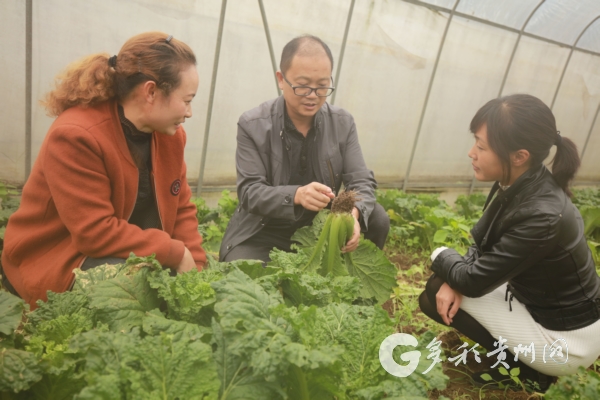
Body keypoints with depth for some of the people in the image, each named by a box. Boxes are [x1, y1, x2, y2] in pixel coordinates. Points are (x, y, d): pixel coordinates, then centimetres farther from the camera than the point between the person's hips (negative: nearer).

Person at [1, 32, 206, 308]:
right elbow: (97, 232, -29)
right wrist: (177, 253, -25)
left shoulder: (169, 133, -3)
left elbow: (181, 209, 1)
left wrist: (194, 266, -13)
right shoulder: (75, 136, -25)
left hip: (132, 254, 6)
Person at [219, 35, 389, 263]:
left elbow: (362, 181, -6)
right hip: (263, 232, -3)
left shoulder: (343, 123, -2)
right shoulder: (253, 125, -11)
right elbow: (249, 192, -17)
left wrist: (353, 214, -30)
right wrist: (296, 195, -38)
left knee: (377, 220, -17)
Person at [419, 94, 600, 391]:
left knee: (436, 292, -10)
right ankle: (517, 357, 13)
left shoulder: (542, 217, -34)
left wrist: (440, 255, -5)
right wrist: (455, 281, -14)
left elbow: (474, 281, -24)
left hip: (567, 338, -8)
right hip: (539, 303, 8)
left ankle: (523, 369, 3)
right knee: (443, 291, 5)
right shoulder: (518, 183, -9)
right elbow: (483, 244, 3)